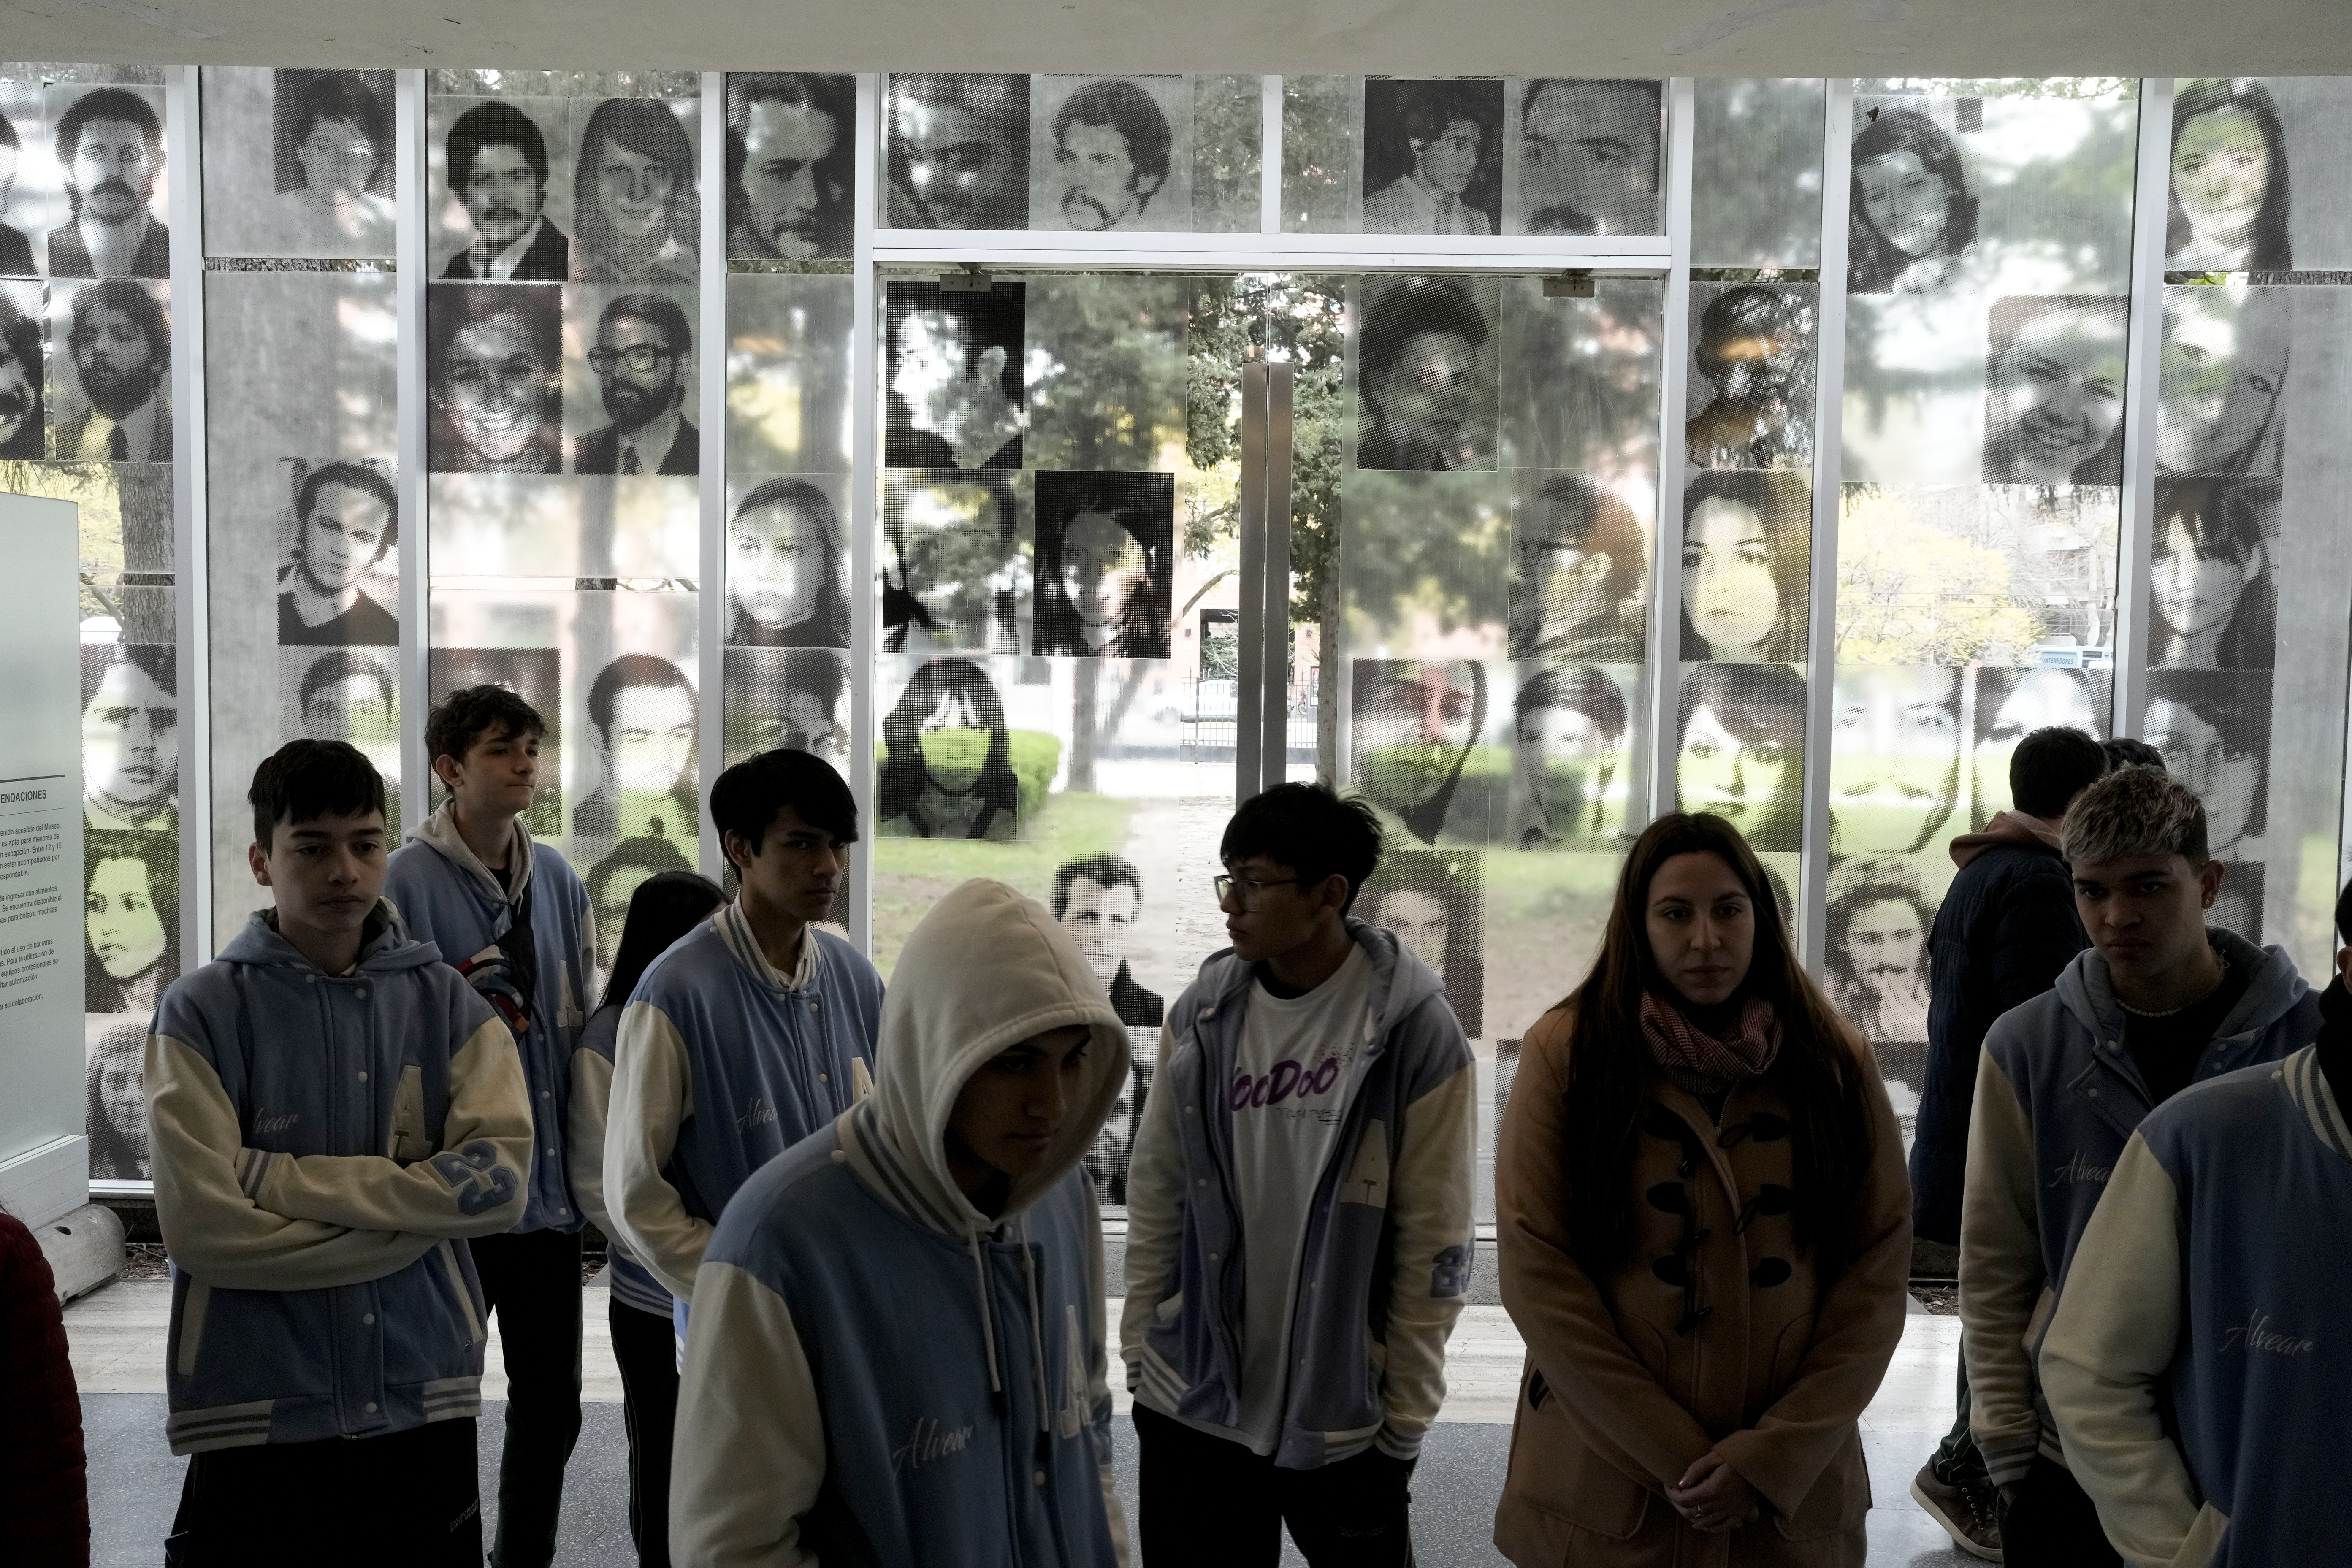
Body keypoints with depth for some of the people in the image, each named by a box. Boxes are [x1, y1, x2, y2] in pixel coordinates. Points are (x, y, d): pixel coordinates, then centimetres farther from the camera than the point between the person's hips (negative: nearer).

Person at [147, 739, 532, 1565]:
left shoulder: (446, 1001, 2)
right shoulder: (204, 1010, -5)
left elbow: (500, 1180, -11)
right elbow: (203, 1225, -15)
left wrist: (285, 1179, -14)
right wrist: (414, 1209, -12)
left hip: (425, 1401, 2)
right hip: (257, 1413, -2)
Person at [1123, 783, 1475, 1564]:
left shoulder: (1415, 1030, -12)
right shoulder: (1201, 1012, -1)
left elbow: (1431, 1246, -9)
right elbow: (1155, 1196, 6)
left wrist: (1403, 1423, -6)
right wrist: (1139, 1350, 7)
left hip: (1341, 1423, -3)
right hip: (1190, 1403, 3)